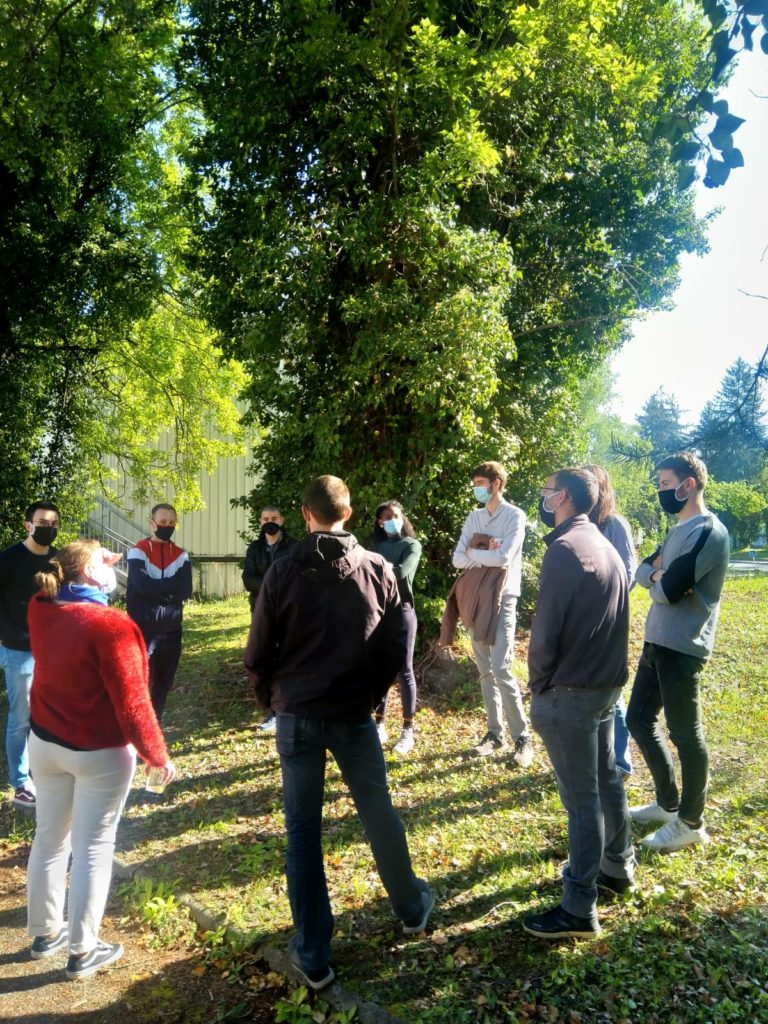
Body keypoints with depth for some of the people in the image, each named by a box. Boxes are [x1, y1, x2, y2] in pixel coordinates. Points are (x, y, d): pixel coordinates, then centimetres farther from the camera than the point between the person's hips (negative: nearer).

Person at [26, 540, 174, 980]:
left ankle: (45, 932, 36)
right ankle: (83, 952, 19)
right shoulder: (111, 625, -25)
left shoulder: (43, 611, -5)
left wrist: (87, 560, 12)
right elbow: (132, 702, -22)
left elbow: (55, 589, 23)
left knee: (49, 839, 20)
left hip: (46, 742, 7)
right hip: (100, 752, -7)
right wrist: (157, 755, -12)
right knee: (92, 848, 6)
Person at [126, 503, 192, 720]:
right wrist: (170, 588, -11)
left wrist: (156, 589, -13)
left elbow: (186, 591, -5)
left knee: (164, 684, 14)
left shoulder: (181, 555, 7)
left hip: (172, 630, 5)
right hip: (143, 630, -4)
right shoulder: (138, 552, -5)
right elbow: (141, 584, -22)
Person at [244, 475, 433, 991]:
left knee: (303, 831, 10)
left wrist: (271, 698, 14)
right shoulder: (378, 569, -6)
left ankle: (313, 956, 19)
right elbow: (395, 648, -1)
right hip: (355, 714, 1)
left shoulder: (284, 572, -8)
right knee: (379, 813, 20)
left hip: (298, 716, -1)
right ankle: (413, 908, 39)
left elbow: (258, 654, -3)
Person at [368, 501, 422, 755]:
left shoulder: (411, 545, 0)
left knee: (403, 671, 1)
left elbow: (402, 572, -17)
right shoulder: (376, 545, 13)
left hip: (401, 611, -4)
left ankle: (408, 731, 8)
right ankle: (379, 725, 18)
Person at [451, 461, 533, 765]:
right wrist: (487, 552, -13)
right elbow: (458, 560, 2)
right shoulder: (473, 518, 11)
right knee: (485, 671, 10)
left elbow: (503, 558, -19)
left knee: (501, 670, -10)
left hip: (502, 599, -6)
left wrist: (473, 552, -5)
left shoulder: (514, 516, -6)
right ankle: (494, 732, 21)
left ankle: (522, 738, 2)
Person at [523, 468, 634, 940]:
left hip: (570, 691, -9)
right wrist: (607, 671, 15)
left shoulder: (564, 548, -19)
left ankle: (579, 910, 12)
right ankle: (618, 867, 41)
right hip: (607, 683, 9)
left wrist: (538, 686, -6)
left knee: (581, 798, 0)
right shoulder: (606, 546, 10)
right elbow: (615, 619, 13)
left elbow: (545, 629, -20)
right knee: (606, 779, 23)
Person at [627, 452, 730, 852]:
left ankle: (691, 823, 21)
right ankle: (668, 803, 32)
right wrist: (659, 574, -10)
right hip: (657, 641, 10)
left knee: (685, 735, 4)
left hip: (682, 648, -10)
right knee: (639, 719, 16)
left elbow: (669, 590, -22)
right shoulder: (678, 530, 15)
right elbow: (642, 570, 11)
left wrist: (657, 580, -1)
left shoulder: (709, 531, -17)